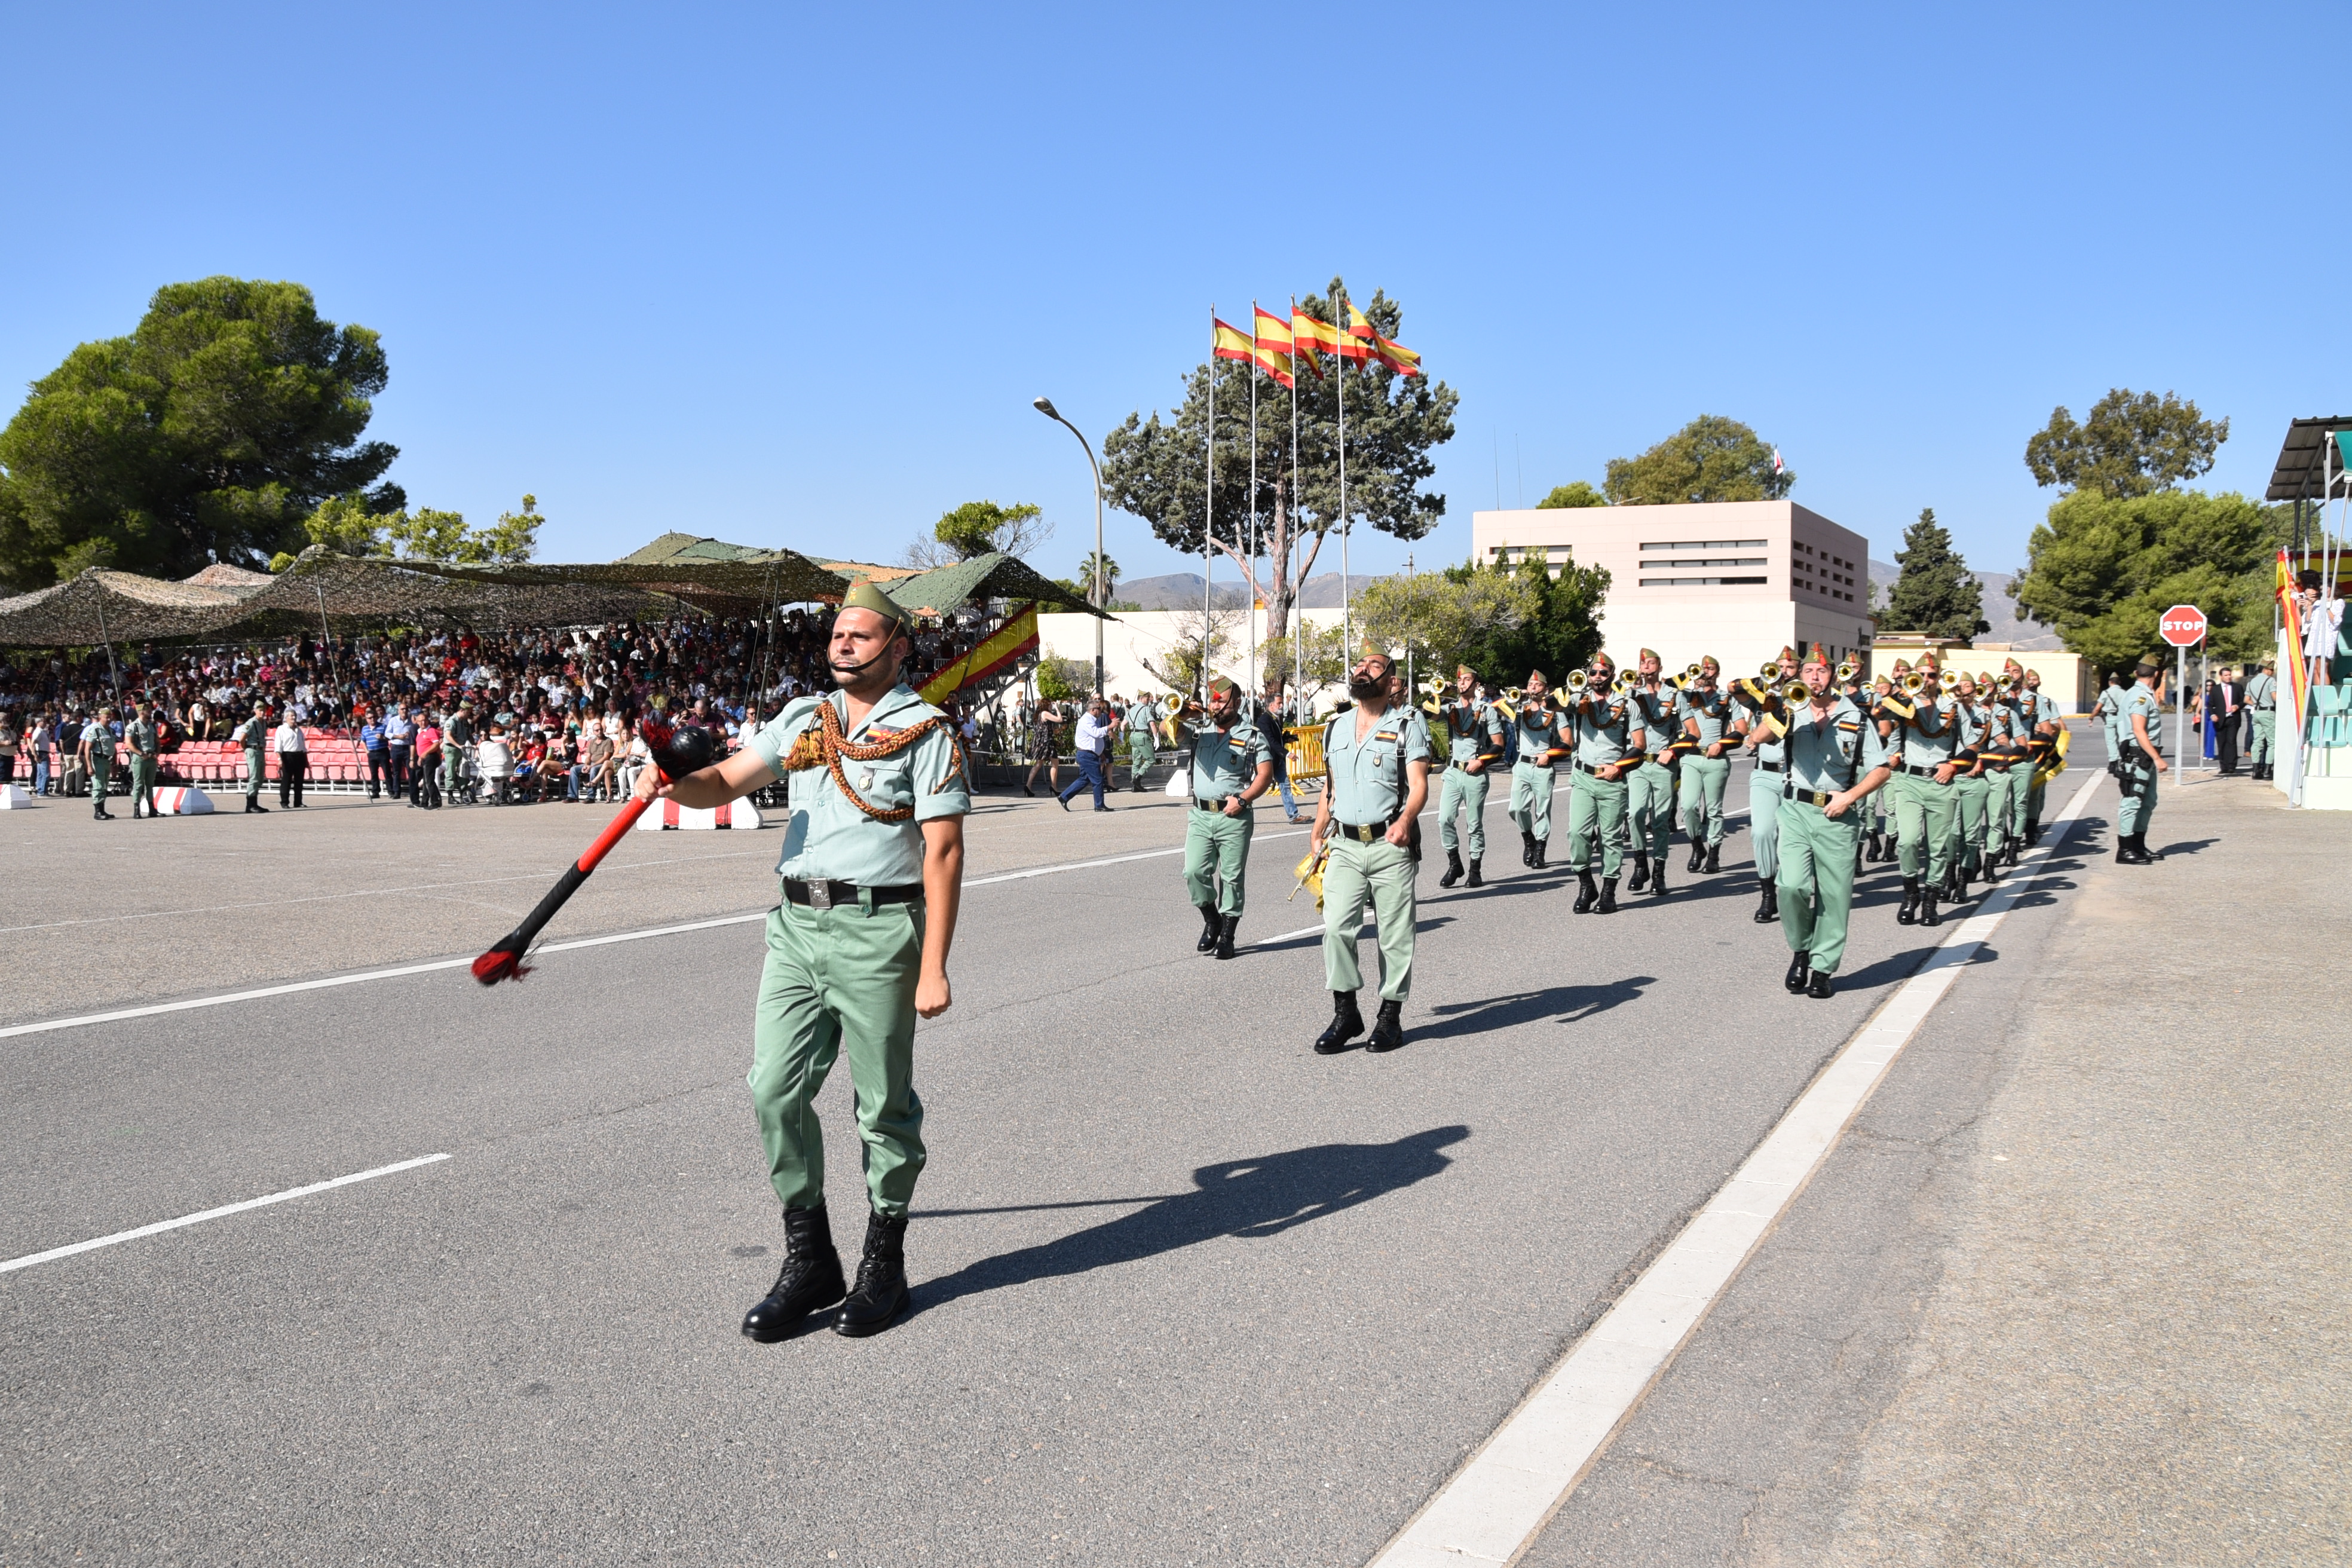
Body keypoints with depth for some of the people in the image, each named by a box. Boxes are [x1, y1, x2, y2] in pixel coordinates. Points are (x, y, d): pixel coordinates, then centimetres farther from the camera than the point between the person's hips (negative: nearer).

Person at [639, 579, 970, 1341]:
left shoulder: (926, 733, -3)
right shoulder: (801, 718, 15)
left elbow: (944, 852, -9)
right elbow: (723, 782, 10)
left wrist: (934, 967, -15)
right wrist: (669, 781, -15)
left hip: (878, 932, -5)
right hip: (795, 926, 5)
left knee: (884, 1104, 4)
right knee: (775, 1090, 3)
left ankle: (883, 1266, 20)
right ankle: (808, 1259, 17)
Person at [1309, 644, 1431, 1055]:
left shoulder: (1407, 724, 0)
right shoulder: (1336, 727, 15)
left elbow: (1419, 784, -9)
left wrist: (1406, 820, -28)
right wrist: (1317, 832, 15)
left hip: (1391, 847, -3)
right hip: (1344, 847, 3)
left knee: (1395, 936, 2)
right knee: (1336, 928, -10)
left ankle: (1390, 1017, 13)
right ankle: (1345, 1013, 1)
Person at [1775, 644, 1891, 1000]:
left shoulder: (1855, 719, 5)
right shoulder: (1793, 713, 6)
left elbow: (1881, 770, 4)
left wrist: (1848, 797, -8)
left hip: (1837, 815, 0)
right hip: (1797, 810, 0)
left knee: (1834, 896, 2)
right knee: (1792, 886, -15)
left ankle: (1822, 969, 12)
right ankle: (1800, 950, 9)